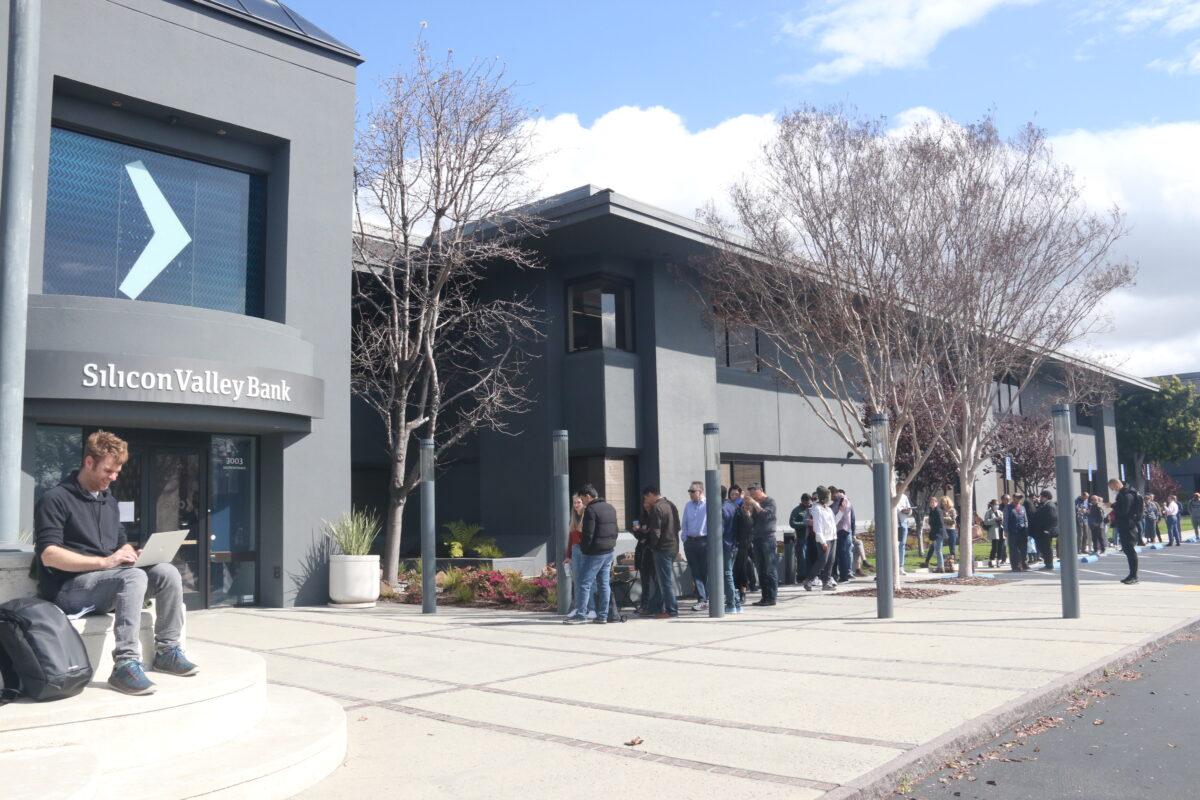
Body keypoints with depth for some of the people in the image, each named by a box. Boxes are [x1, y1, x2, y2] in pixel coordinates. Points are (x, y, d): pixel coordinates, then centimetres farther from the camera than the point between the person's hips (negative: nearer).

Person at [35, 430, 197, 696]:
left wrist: (131, 553, -1)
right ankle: (125, 664, -38)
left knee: (166, 572, -16)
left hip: (106, 580, 7)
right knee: (134, 576, -33)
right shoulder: (55, 500, -7)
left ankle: (167, 650, -6)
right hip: (68, 588, -7)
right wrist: (104, 562, -25)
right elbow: (49, 555, -18)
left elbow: (122, 545, 24)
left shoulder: (109, 501, 18)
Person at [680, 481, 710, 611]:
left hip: (704, 541, -5)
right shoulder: (688, 505, 11)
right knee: (695, 572, 5)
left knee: (706, 572, 2)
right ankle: (702, 600, 8)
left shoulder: (708, 505, -8)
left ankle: (707, 600, 11)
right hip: (690, 541, 6)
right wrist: (685, 539, 11)